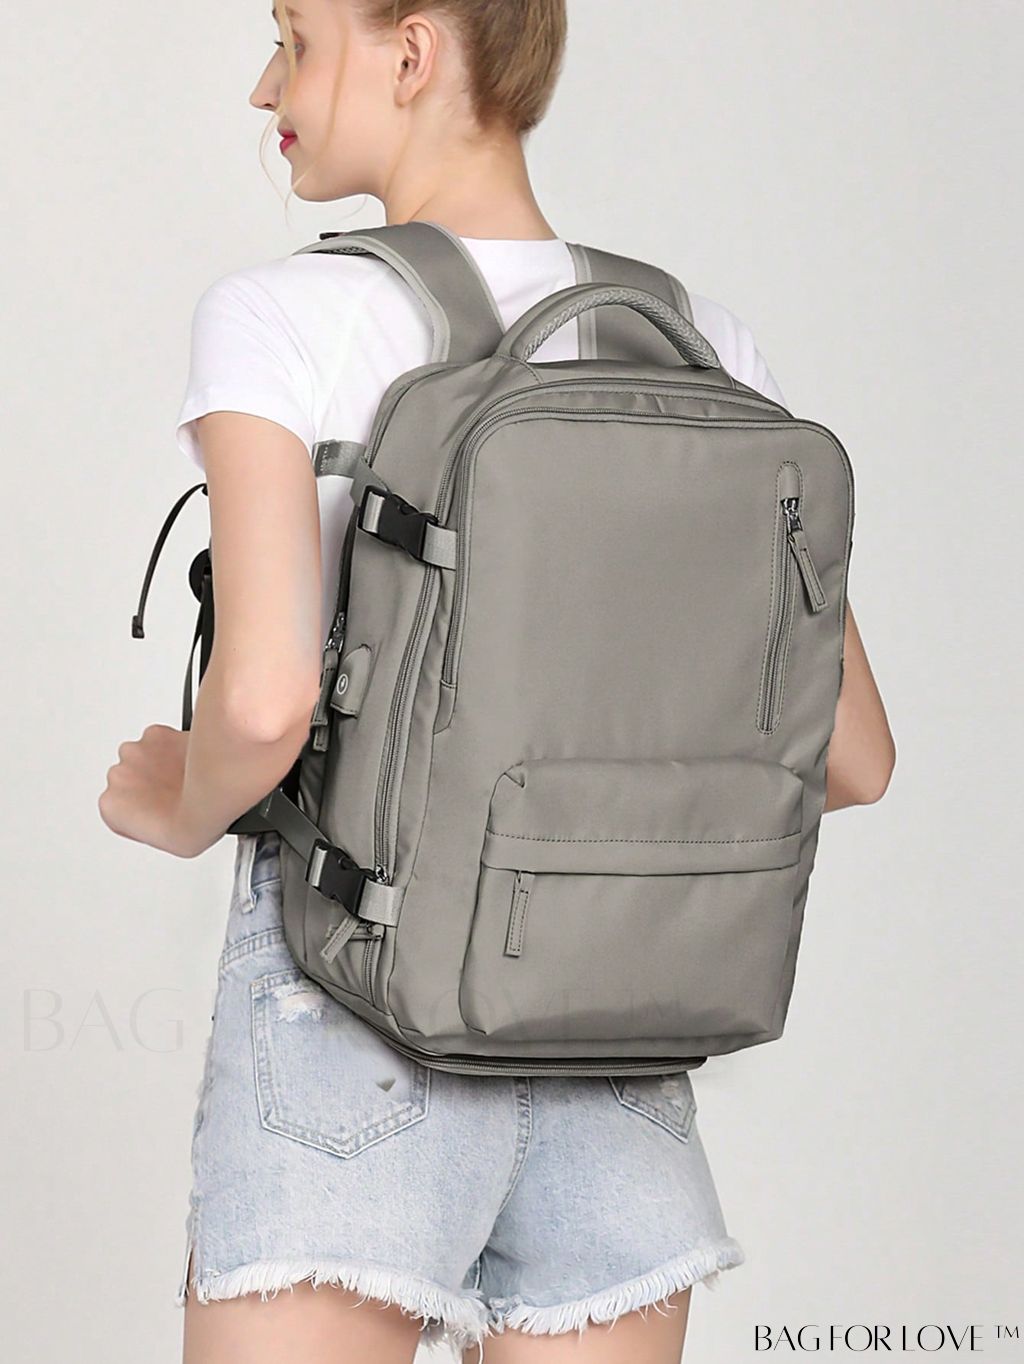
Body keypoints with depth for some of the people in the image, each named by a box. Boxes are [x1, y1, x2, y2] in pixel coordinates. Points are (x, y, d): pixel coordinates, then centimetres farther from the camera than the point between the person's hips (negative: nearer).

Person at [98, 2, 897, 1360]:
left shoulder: (277, 322, -11)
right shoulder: (704, 353, 4)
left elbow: (264, 699, -25)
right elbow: (854, 758, 3)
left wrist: (181, 811, -2)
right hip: (611, 1057, 5)